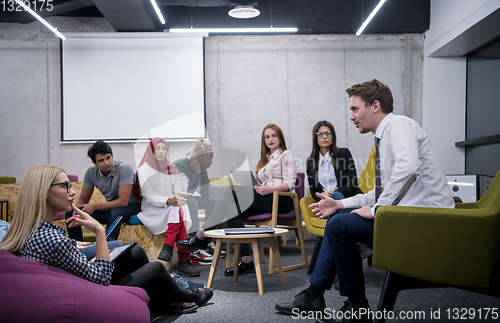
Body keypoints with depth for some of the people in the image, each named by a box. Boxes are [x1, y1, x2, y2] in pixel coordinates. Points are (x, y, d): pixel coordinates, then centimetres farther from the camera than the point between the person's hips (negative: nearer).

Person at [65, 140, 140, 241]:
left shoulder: (124, 169, -23)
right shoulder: (91, 172, -5)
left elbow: (123, 201, -26)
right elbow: (83, 200, 4)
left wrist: (94, 206, -26)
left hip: (131, 206, -6)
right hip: (111, 207, 6)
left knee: (114, 213, -40)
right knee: (70, 213, -6)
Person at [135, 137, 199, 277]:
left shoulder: (172, 168, 15)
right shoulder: (143, 170, 0)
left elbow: (178, 191, 5)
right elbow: (149, 197, -11)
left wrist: (179, 197, -21)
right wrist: (168, 201, -28)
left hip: (173, 207, 4)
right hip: (152, 209, -4)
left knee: (179, 212, -32)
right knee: (177, 213, -32)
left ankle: (167, 249, -37)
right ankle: (183, 260, -38)